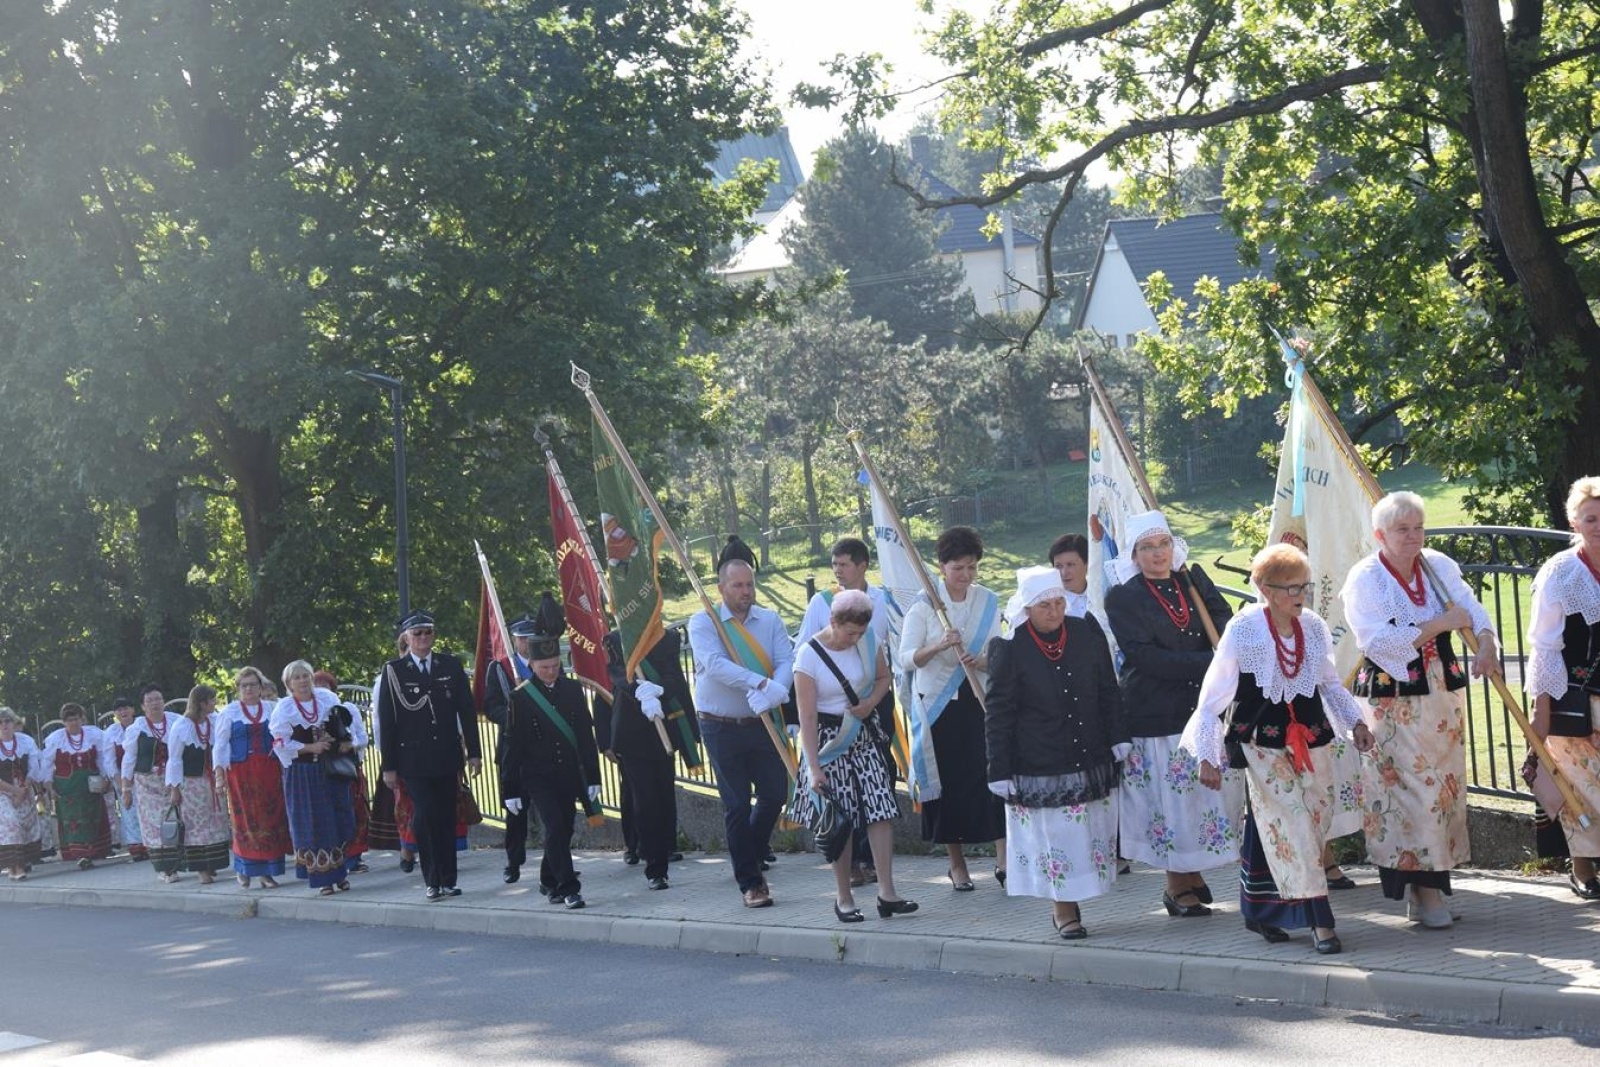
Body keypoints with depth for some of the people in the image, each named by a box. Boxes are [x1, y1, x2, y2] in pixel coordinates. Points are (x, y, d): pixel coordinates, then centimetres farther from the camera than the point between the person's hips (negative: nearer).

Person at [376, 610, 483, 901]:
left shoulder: (450, 665, 7)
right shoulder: (394, 670, 0)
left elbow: (466, 710, 8)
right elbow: (386, 720, 0)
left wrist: (474, 752, 3)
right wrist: (388, 765, -4)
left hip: (447, 757, 3)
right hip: (414, 760, -2)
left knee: (447, 819, 5)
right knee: (425, 817, -9)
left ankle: (448, 880, 13)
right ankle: (433, 882, -1)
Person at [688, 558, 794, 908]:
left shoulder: (770, 620, 4)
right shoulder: (703, 623, -7)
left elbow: (786, 660, -8)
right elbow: (715, 664, -23)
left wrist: (776, 689, -30)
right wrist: (761, 684, -33)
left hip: (763, 724, 4)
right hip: (722, 728, -3)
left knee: (775, 794, 7)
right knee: (737, 804, 0)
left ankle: (750, 858, 32)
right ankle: (749, 882, 10)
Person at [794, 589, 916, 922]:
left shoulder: (868, 641, -1)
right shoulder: (809, 656, -15)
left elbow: (883, 677, 16)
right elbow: (807, 717, -17)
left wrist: (871, 702, -7)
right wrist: (813, 767, -21)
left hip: (864, 734, 4)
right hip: (829, 740, -4)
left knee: (881, 810, -7)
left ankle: (887, 893, -6)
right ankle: (843, 898, 12)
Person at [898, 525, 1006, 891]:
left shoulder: (988, 603, 6)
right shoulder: (924, 606, -4)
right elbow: (906, 659, -9)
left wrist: (981, 660, -16)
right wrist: (939, 646, -26)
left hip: (979, 700, 2)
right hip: (937, 706, -2)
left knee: (993, 773, -10)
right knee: (949, 781, 2)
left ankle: (1003, 859, -10)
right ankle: (957, 863, 14)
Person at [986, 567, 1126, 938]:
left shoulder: (1088, 633, 1)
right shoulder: (1009, 649, -9)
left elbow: (1108, 691, 11)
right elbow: (998, 714, -6)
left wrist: (1118, 738, 6)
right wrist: (1000, 771, -7)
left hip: (1092, 757, 4)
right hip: (1038, 765, -4)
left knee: (1089, 832, 8)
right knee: (1054, 838, 0)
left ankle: (1067, 905, 21)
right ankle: (1064, 911, 12)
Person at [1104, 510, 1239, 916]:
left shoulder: (1194, 583, 12)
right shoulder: (1122, 598, -4)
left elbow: (1226, 626, 2)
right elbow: (1145, 656, -14)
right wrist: (1209, 664, -19)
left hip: (1206, 708, 5)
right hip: (1157, 714, -5)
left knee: (1214, 791, 6)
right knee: (1171, 800, 0)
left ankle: (1193, 873, 20)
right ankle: (1177, 887, 11)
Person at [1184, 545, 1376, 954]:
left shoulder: (1314, 628, 1)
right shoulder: (1243, 631, -12)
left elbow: (1330, 683, 17)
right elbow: (1213, 696, -8)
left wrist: (1355, 723, 4)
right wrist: (1207, 755, -10)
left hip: (1311, 742, 6)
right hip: (1264, 745, -6)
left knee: (1318, 821, 7)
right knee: (1293, 828, -11)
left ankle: (1261, 910, 21)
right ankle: (1320, 923, -9)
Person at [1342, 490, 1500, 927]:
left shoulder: (1439, 566, 7)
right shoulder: (1364, 579, -10)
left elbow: (1472, 608, -3)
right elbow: (1375, 638, -21)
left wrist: (1487, 643, -24)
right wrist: (1439, 625, -19)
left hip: (1442, 695, 6)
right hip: (1393, 702, -6)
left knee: (1444, 786, 9)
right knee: (1409, 791, -7)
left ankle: (1430, 883, 17)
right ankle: (1423, 891, -1)